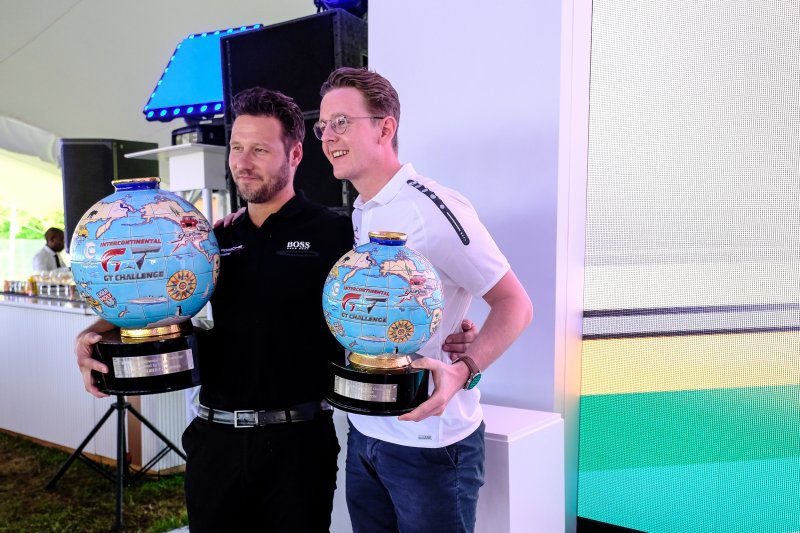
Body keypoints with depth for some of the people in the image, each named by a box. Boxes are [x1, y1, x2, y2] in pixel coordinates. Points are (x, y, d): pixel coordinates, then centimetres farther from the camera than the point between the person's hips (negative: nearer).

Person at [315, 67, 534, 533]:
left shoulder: (433, 208, -18)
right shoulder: (357, 217, 6)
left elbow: (515, 304, -16)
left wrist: (462, 372, -29)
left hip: (429, 443, -7)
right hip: (364, 434, 7)